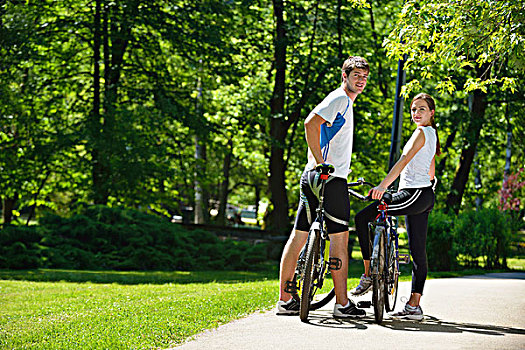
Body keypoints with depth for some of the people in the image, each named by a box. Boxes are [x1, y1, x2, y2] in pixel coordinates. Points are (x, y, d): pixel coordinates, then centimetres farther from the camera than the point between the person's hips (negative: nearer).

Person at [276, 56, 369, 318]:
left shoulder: (345, 102, 25)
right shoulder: (339, 99, -8)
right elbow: (311, 124, -22)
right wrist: (321, 164, -22)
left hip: (313, 178, 10)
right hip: (331, 179, -10)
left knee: (299, 237, 6)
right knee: (340, 238, -6)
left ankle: (285, 301, 9)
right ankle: (342, 304, -5)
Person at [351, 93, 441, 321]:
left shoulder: (421, 132, -8)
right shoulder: (431, 134, 21)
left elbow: (405, 159, -21)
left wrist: (383, 186, -29)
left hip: (414, 194, -10)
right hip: (425, 197, 10)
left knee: (362, 218, -9)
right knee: (418, 252, 6)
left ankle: (368, 274, -9)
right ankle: (414, 306, 6)